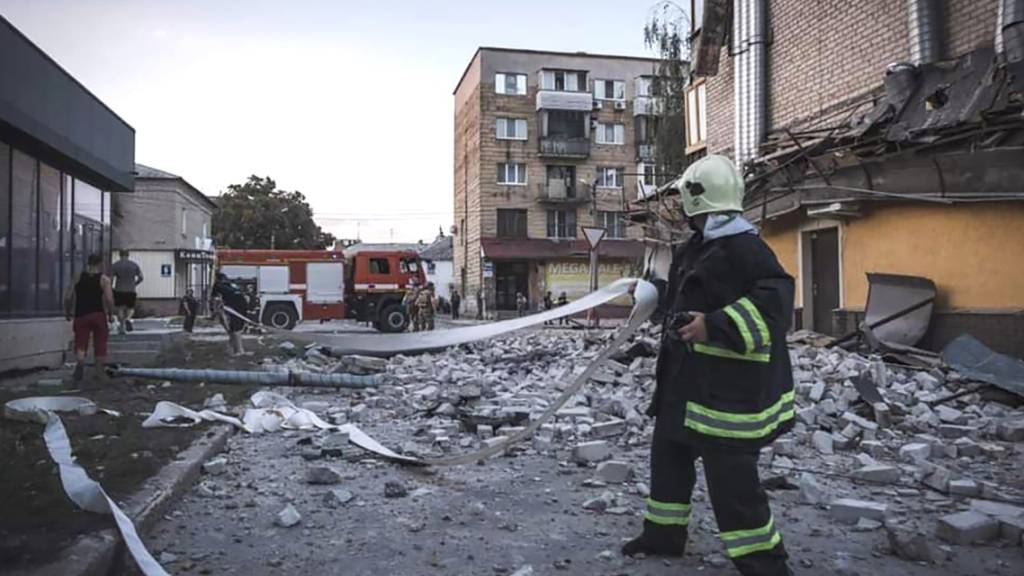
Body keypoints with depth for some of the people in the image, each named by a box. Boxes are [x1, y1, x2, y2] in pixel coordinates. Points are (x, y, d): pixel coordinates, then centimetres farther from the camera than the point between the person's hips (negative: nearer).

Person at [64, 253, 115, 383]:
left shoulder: (78, 277, 4)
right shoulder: (104, 279, -4)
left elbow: (68, 297, 2)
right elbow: (109, 299, -13)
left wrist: (67, 312, 15)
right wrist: (110, 313, 1)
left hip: (81, 315, 1)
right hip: (98, 314, -1)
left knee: (80, 343, 3)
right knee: (100, 344, 11)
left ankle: (79, 365, -22)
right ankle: (100, 371, 20)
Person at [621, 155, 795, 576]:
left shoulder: (743, 247, -19)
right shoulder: (698, 247, 14)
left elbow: (774, 300, -29)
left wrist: (715, 326, -31)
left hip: (729, 387, -11)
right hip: (687, 379, 11)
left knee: (731, 477, -6)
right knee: (668, 453, 20)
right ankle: (664, 533, 37)